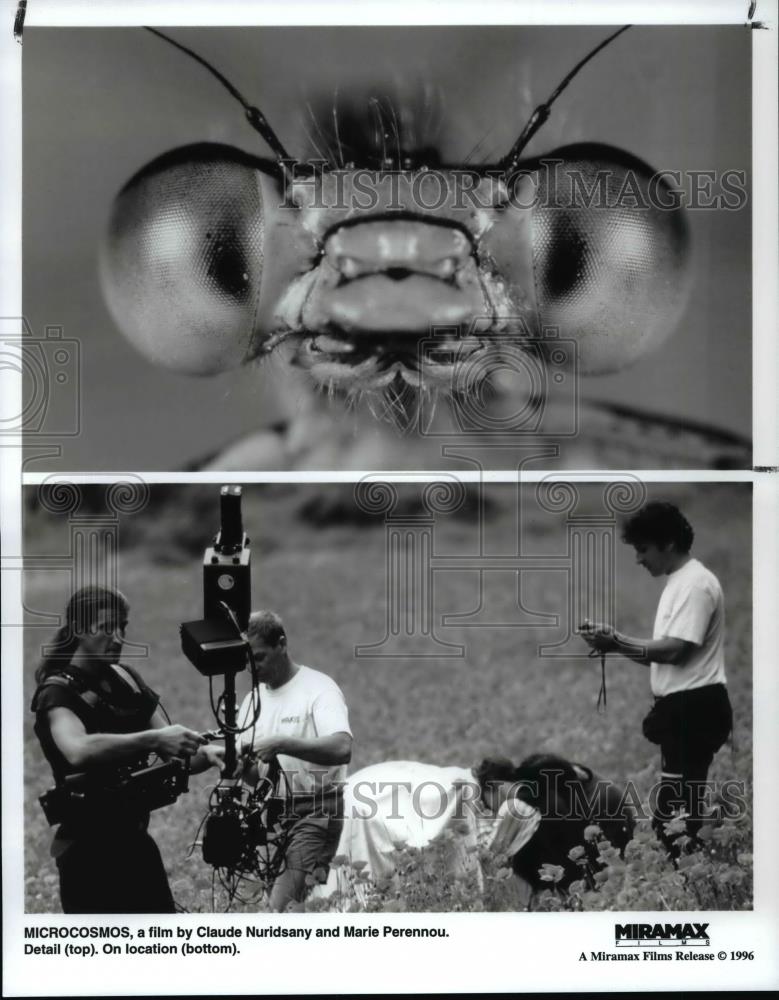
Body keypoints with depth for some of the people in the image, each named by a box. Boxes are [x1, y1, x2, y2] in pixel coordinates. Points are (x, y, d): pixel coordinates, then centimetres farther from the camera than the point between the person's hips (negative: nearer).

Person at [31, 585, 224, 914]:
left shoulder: (126, 680, 8)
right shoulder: (57, 693, -13)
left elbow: (174, 753, 3)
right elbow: (78, 751, -35)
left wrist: (205, 754, -18)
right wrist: (153, 739, -41)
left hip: (135, 842, 7)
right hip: (88, 852, -7)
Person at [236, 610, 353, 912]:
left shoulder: (318, 689, -9)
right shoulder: (254, 699, 14)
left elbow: (342, 748, -26)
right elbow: (254, 776, 15)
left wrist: (280, 743, -32)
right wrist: (241, 764, -8)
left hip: (314, 813, -7)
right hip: (272, 814, 7)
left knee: (282, 910, -19)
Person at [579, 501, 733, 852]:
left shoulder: (695, 584, -14)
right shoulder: (678, 583, 18)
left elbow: (674, 650, -21)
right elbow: (665, 655, 15)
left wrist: (616, 640, -16)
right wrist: (615, 643, 2)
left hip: (694, 709, -11)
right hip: (682, 708, 11)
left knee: (672, 811, -10)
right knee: (680, 809, 13)